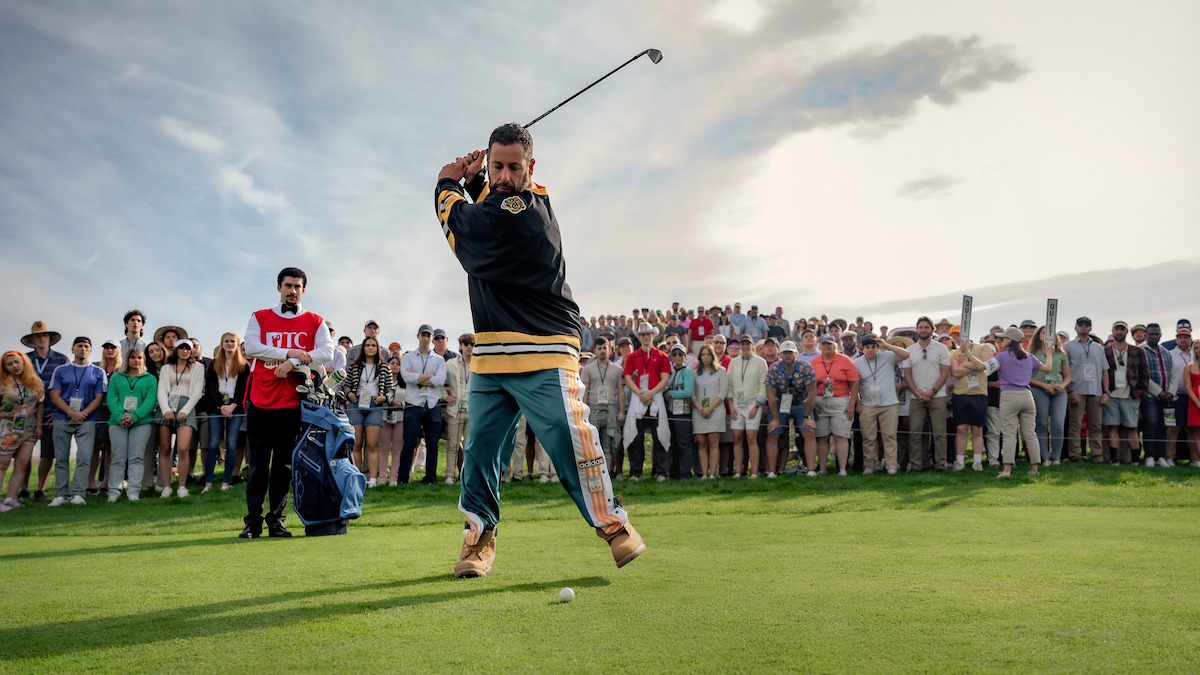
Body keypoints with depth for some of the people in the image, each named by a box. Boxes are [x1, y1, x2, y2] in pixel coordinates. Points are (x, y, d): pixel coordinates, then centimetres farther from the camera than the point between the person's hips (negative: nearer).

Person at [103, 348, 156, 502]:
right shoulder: (116, 378, 17)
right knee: (118, 458, -1)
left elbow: (151, 400, 0)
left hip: (141, 422, -1)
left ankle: (133, 491, -9)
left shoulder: (150, 379, 12)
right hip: (118, 422, 1)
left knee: (136, 458, -6)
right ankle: (114, 491, 2)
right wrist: (119, 416, -13)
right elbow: (111, 398, 5)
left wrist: (135, 416, -15)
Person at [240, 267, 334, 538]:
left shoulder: (315, 321, 9)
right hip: (260, 403, 0)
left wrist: (293, 363, -15)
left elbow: (327, 353, -6)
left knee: (284, 464, 5)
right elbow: (251, 347, -5)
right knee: (258, 464, 1)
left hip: (293, 404, 0)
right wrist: (288, 352, -12)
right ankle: (253, 521, 8)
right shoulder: (260, 317, 12)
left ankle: (276, 520, 13)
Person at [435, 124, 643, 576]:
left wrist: (448, 184, 16)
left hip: (544, 354, -8)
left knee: (571, 439, -14)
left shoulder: (524, 211, -14)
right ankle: (479, 536, 18)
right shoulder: (516, 202, 14)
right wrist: (473, 180, 13)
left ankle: (611, 521, 2)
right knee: (481, 447, 7)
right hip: (491, 355, 9)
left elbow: (459, 227, -4)